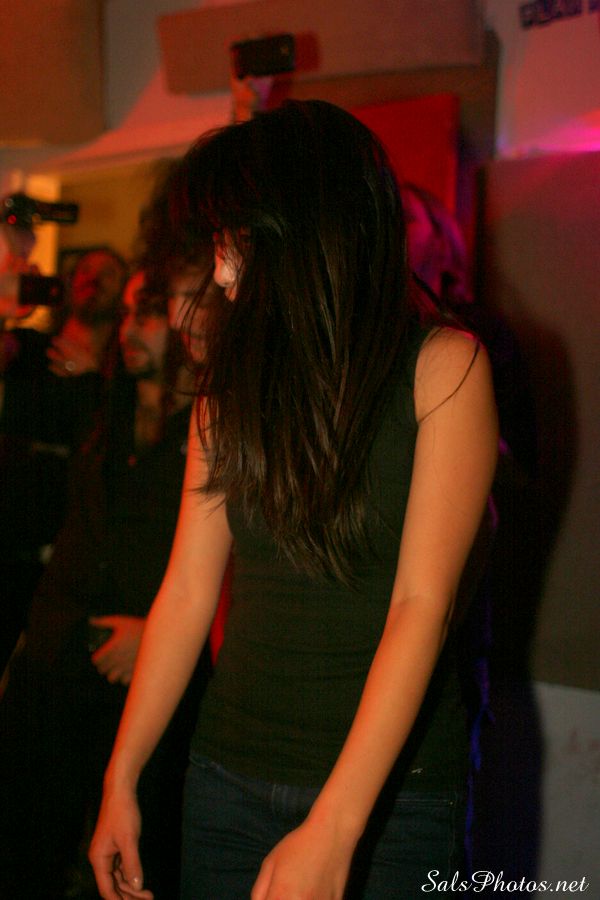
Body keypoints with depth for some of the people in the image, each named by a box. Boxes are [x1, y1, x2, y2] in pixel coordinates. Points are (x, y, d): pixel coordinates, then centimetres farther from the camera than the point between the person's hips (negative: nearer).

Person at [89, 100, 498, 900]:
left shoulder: (444, 367, -9)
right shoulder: (231, 382, 5)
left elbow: (423, 603, -16)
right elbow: (187, 591, 4)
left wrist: (331, 831, -22)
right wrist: (120, 780, 1)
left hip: (386, 786, -3)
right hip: (229, 771, 4)